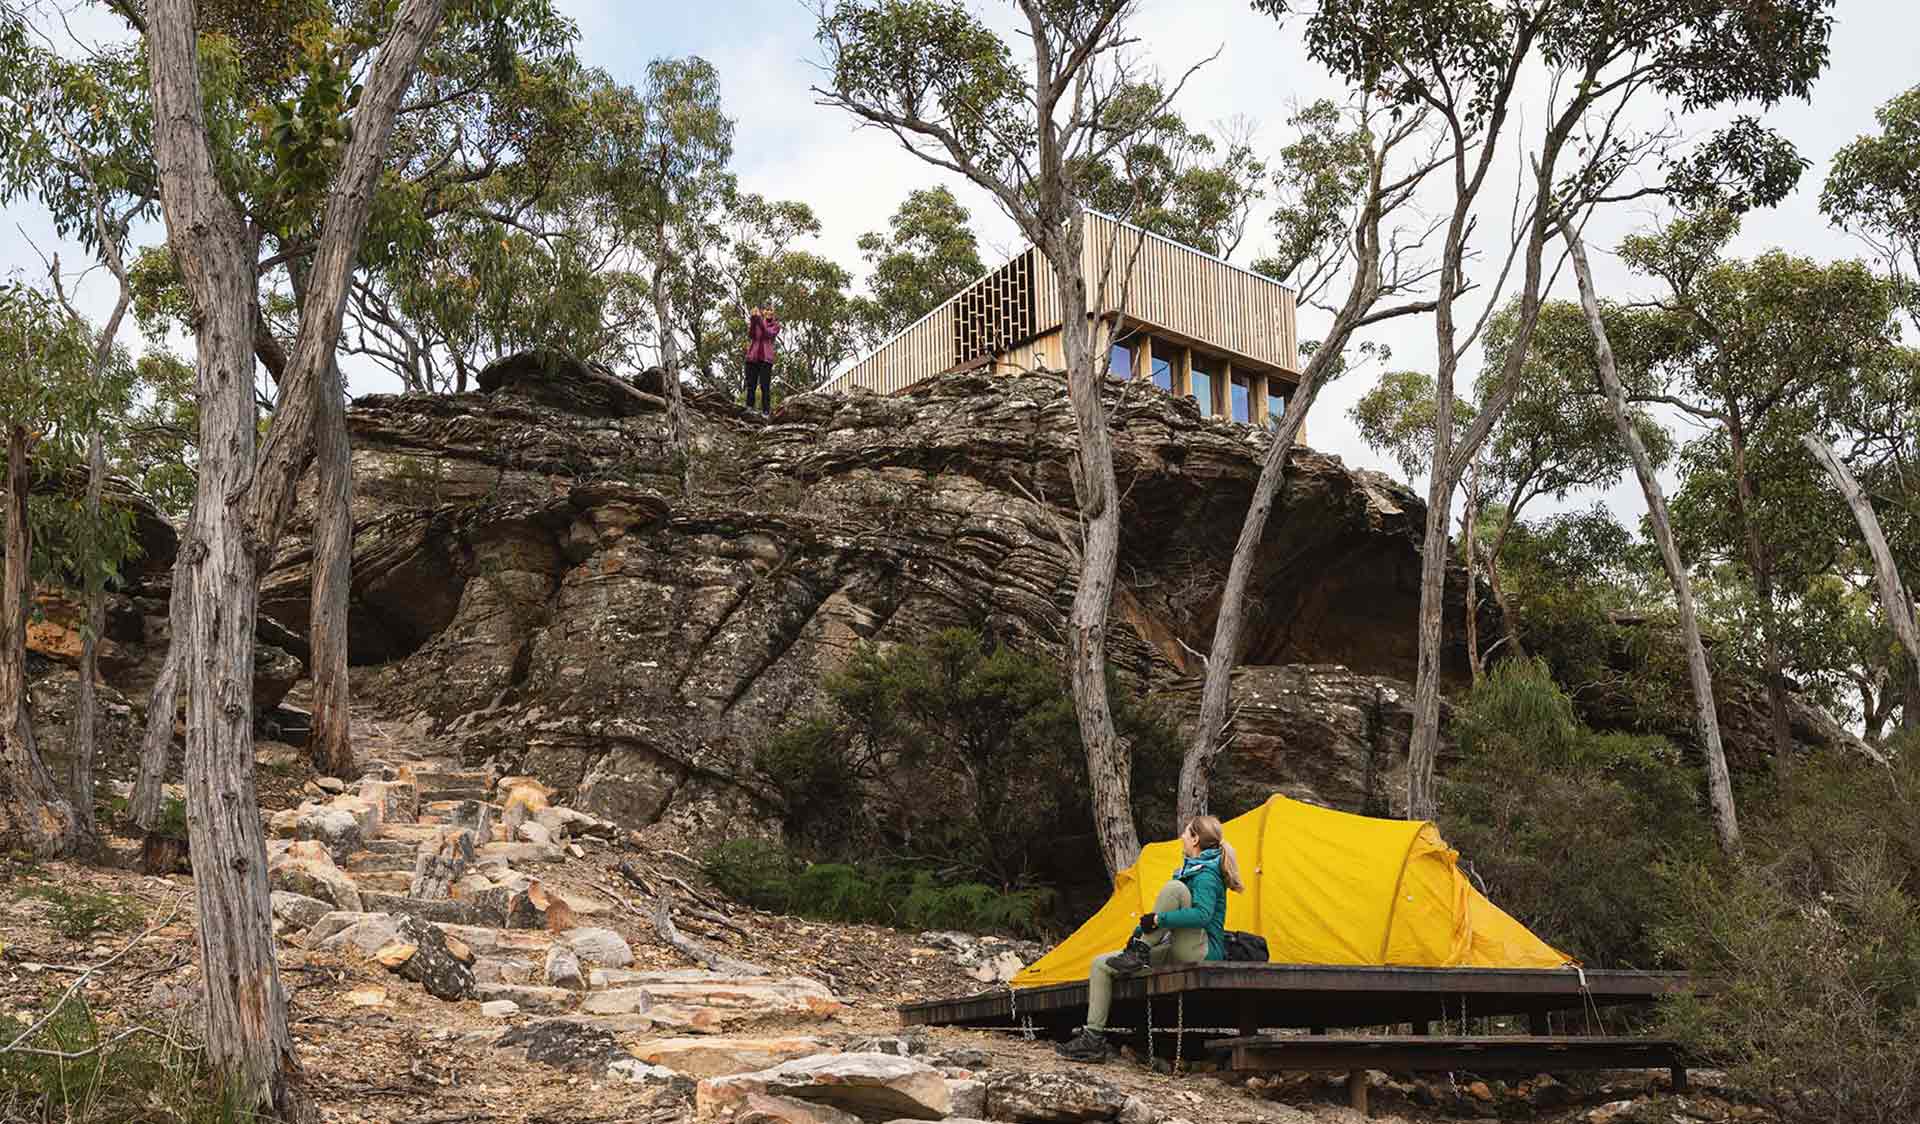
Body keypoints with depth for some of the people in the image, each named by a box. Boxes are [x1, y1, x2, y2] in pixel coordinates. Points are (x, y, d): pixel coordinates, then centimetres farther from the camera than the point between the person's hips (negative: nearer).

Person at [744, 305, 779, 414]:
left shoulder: (775, 326, 9)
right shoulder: (756, 323, 13)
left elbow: (768, 333, -11)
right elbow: (750, 335, -4)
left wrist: (760, 319, -18)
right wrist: (753, 319, -15)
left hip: (766, 358, -2)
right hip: (752, 357, 2)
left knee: (765, 386, -8)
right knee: (750, 385, 0)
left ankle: (766, 411, -9)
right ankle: (749, 407, 5)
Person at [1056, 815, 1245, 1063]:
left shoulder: (1206, 875, -12)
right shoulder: (1192, 869, 18)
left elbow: (1202, 915, -31)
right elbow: (1171, 917, 24)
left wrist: (1158, 919, -28)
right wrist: (1142, 929, 11)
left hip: (1203, 952, -10)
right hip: (1177, 953, 10)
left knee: (1174, 887, -31)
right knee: (1101, 964, -1)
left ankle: (1139, 954, -21)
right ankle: (1093, 1037, -7)